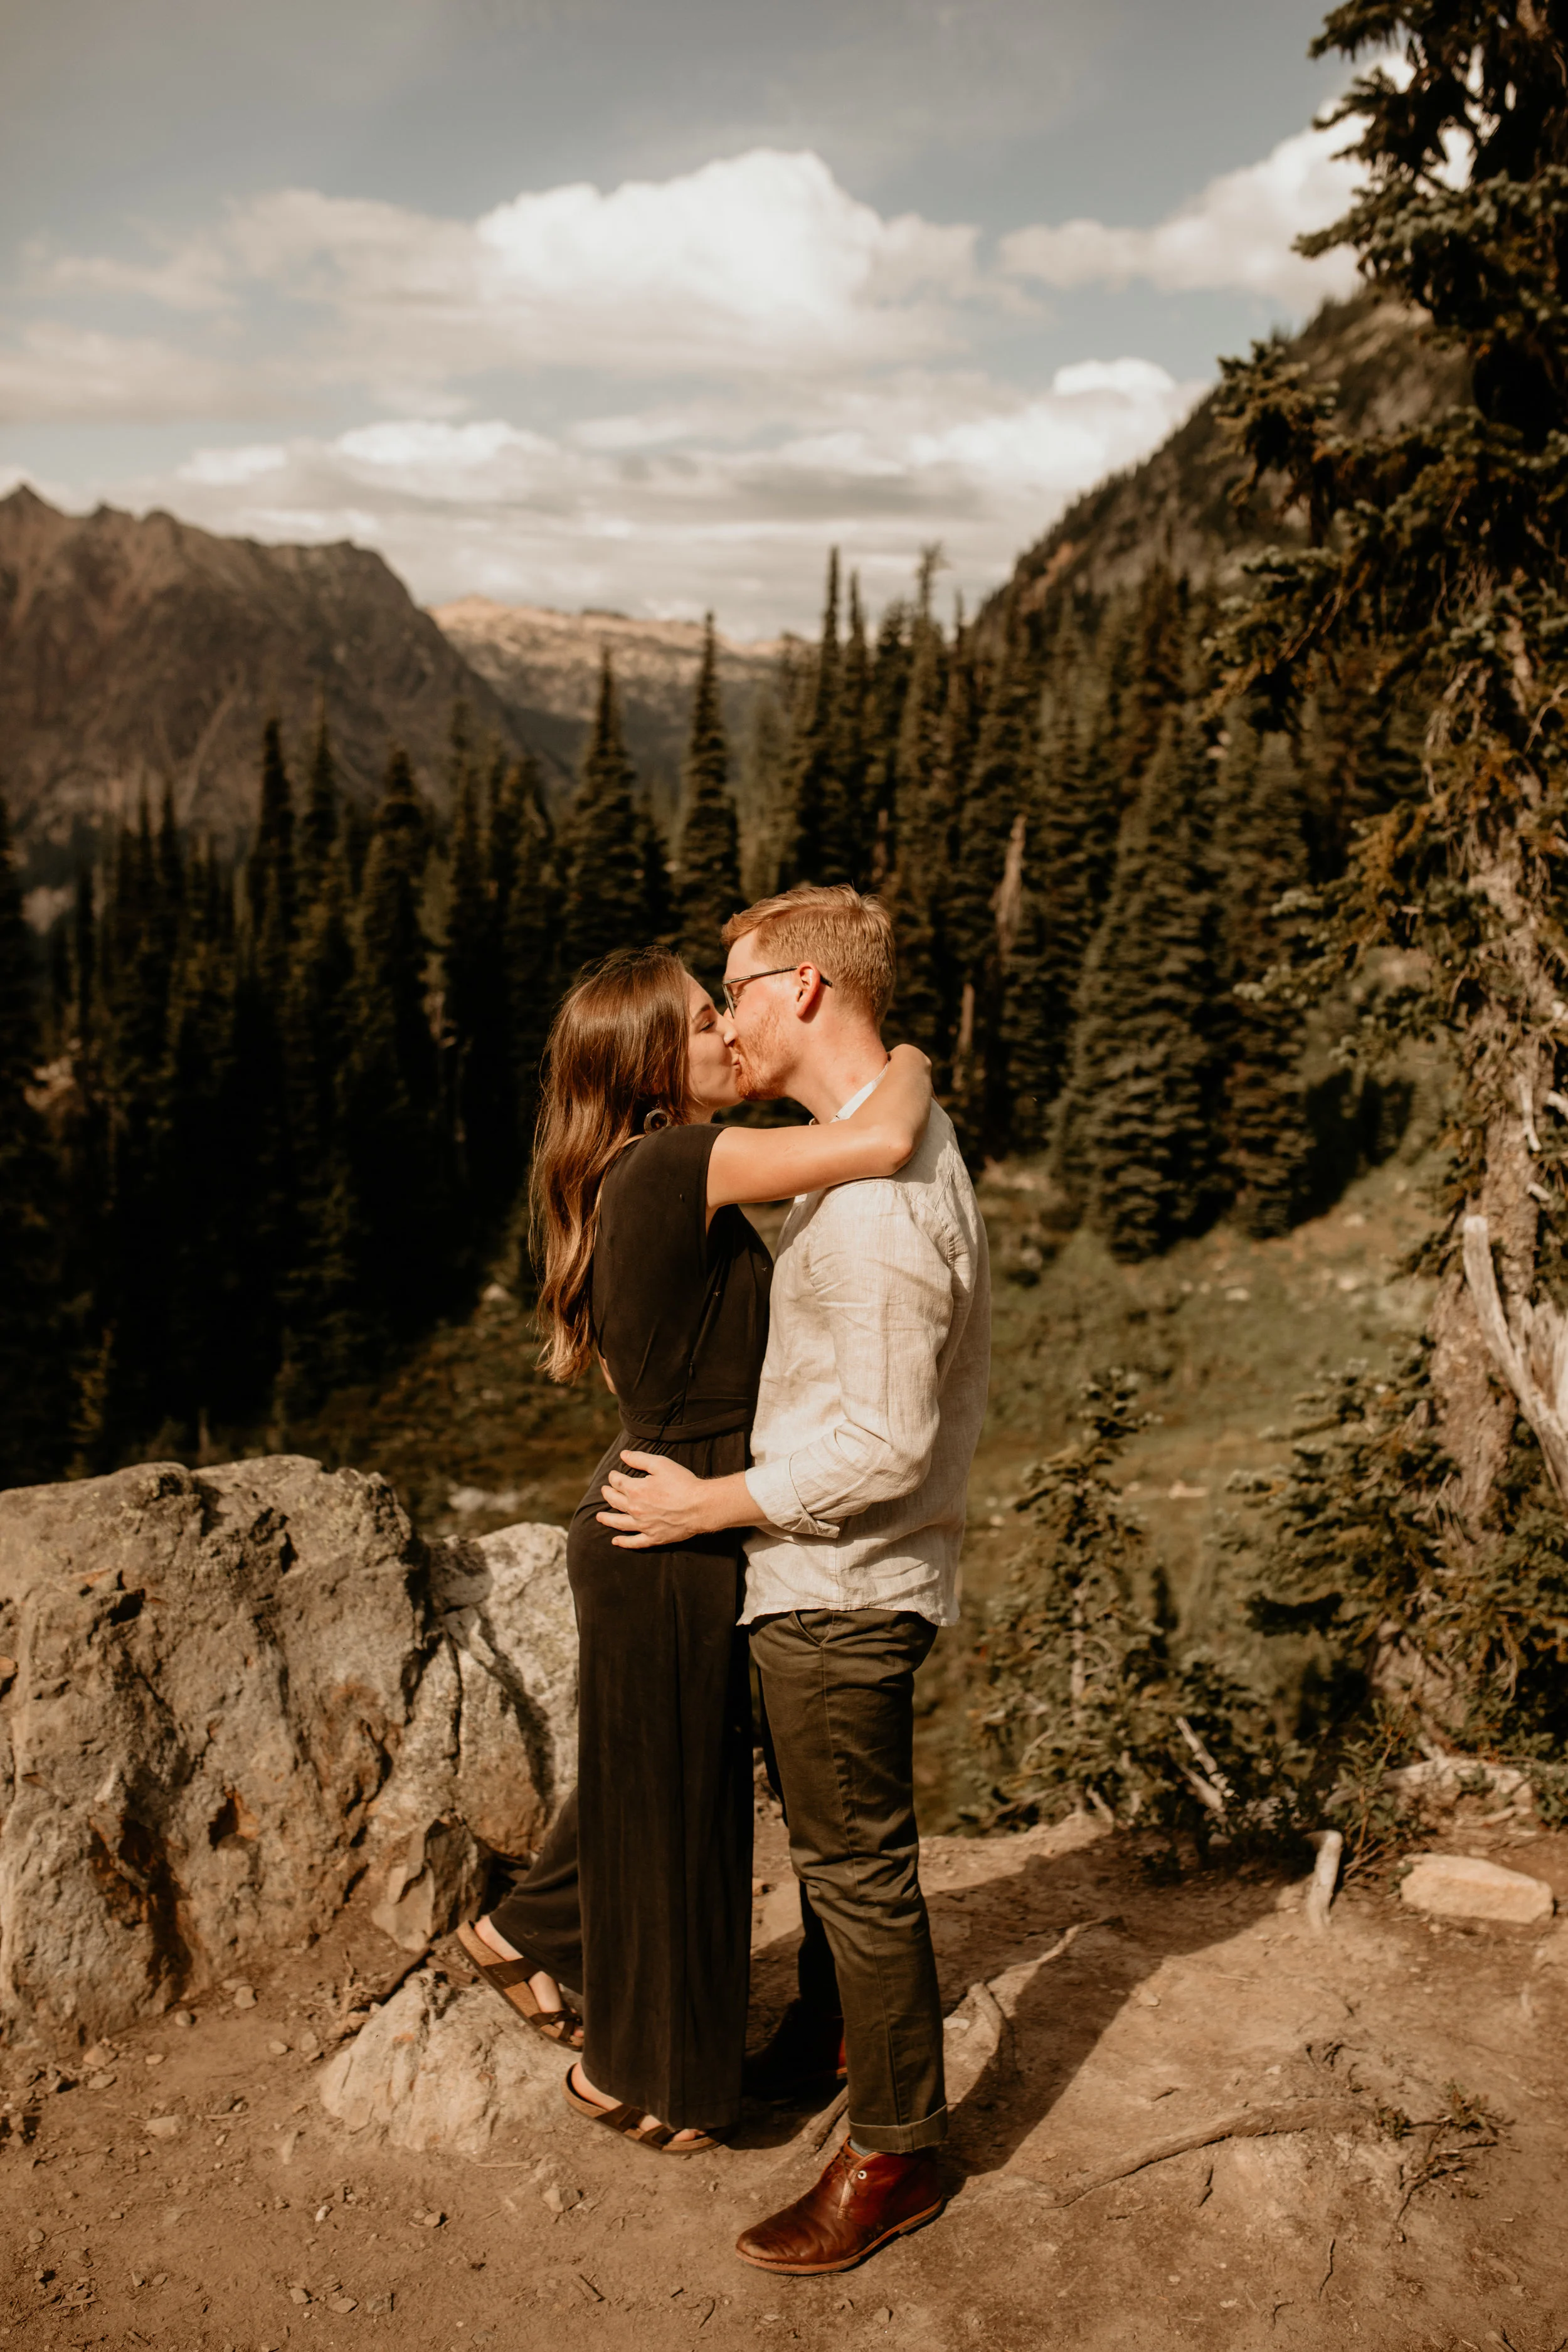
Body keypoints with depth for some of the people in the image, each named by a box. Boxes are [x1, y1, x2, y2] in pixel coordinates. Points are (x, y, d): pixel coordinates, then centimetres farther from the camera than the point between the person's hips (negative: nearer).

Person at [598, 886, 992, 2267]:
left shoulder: (877, 1201, -27)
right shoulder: (906, 1142, 7)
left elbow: (885, 1447, -27)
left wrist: (706, 1505, -18)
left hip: (841, 1590, -10)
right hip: (839, 1579, 10)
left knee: (860, 1867, 6)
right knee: (829, 1836, 26)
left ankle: (897, 2153, 23)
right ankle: (826, 2036, 48)